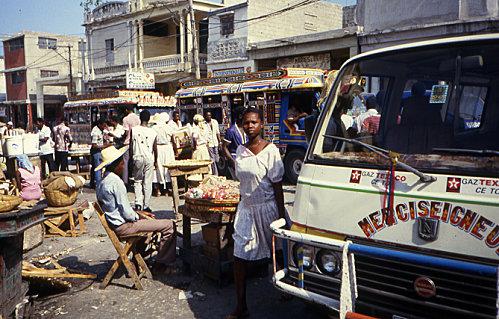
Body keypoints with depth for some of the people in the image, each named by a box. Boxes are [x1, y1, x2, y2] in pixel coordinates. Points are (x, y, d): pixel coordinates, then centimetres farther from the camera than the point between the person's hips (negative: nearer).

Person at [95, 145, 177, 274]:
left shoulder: (103, 181, 9)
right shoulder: (116, 182, -22)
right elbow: (127, 213, -22)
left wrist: (139, 212, 12)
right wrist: (139, 216, -2)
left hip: (114, 224, 10)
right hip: (123, 227, -10)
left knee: (150, 220, 33)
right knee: (169, 225, -9)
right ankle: (163, 264, 6)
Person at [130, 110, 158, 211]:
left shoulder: (134, 130, -4)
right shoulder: (153, 132, -4)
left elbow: (131, 146, -1)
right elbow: (155, 149, 3)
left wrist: (131, 157, 11)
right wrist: (155, 161, 16)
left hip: (138, 158, 0)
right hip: (149, 158, 0)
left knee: (137, 181, 13)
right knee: (148, 183, 6)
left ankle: (138, 203, -1)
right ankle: (146, 206, 11)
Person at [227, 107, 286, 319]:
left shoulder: (270, 151, -11)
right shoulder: (240, 151, 5)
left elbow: (277, 187, -11)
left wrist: (281, 216, -11)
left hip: (267, 208, -5)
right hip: (246, 208, 5)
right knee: (239, 257, 0)